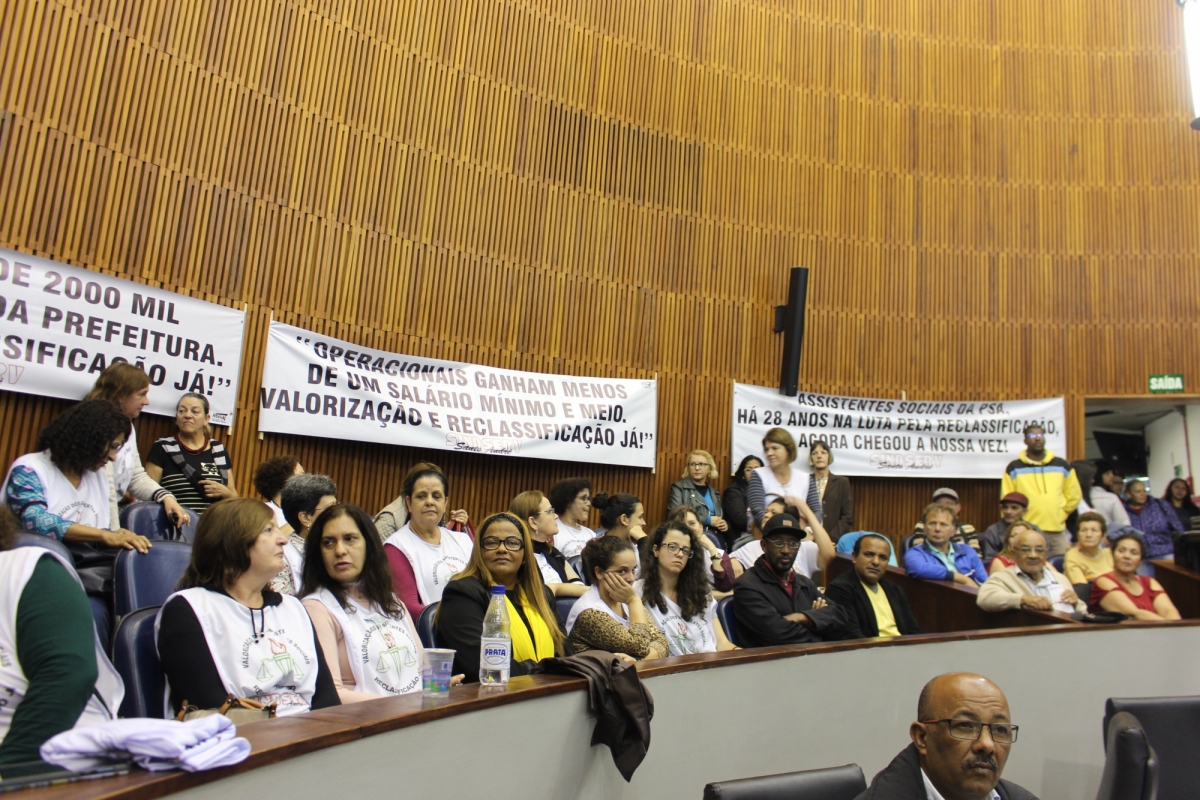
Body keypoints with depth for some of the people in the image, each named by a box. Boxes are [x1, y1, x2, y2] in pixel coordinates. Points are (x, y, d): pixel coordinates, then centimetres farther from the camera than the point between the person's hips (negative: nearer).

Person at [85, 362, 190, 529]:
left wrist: (166, 496, -6)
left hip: (114, 510, 8)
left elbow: (136, 477, 10)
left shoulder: (127, 426, 11)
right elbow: (104, 490, -22)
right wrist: (115, 534, -24)